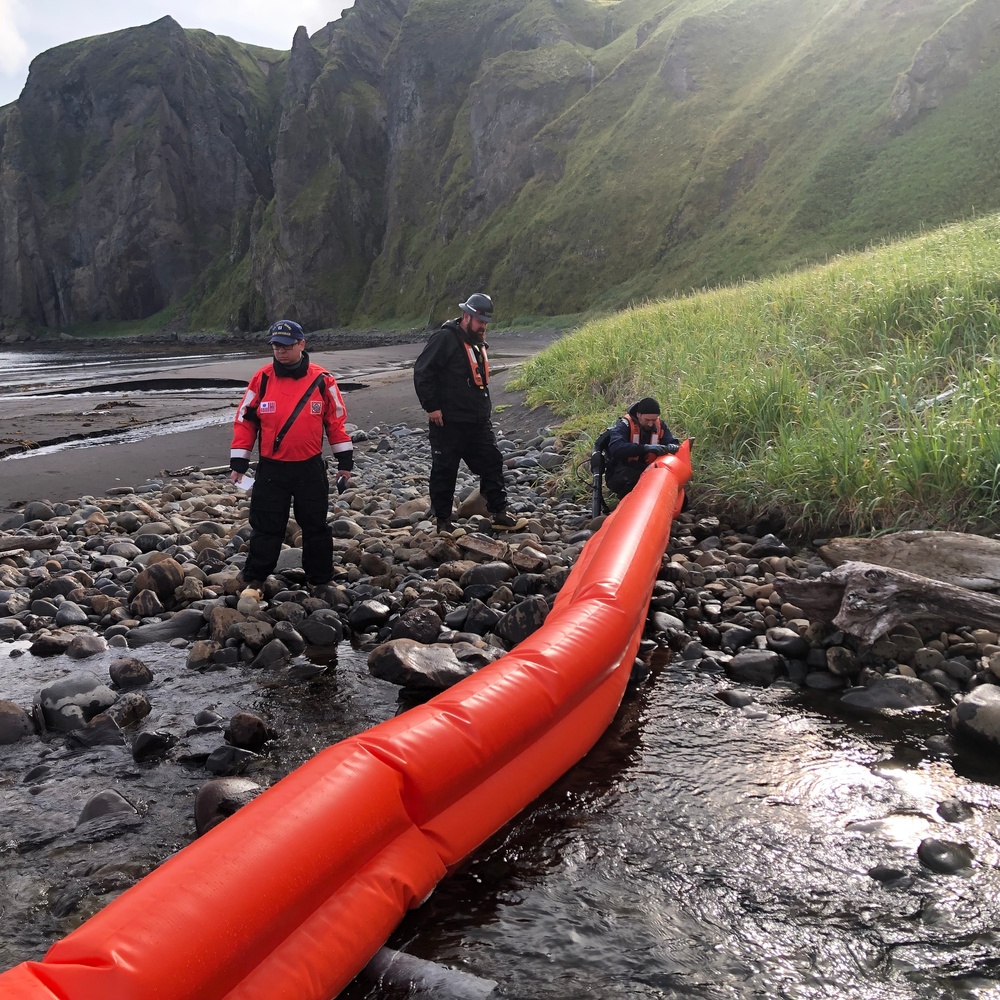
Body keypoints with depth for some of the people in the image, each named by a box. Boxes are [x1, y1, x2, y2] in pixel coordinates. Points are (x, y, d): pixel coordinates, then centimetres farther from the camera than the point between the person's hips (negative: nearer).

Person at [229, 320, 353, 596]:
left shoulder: (322, 380, -4)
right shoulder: (262, 379, -4)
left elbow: (336, 420, 4)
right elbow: (245, 421, 2)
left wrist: (345, 461, 4)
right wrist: (238, 463, -1)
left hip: (311, 469, 0)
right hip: (271, 469, 0)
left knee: (315, 526, 11)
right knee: (265, 527, 6)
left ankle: (321, 580, 24)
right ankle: (254, 581, 18)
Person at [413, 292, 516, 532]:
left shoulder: (478, 343, 15)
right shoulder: (445, 338, -12)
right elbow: (422, 372, -17)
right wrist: (432, 406, -18)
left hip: (478, 421, 8)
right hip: (448, 422, -8)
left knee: (492, 462, 8)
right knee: (444, 470, 1)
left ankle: (499, 512, 18)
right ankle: (443, 521, 11)